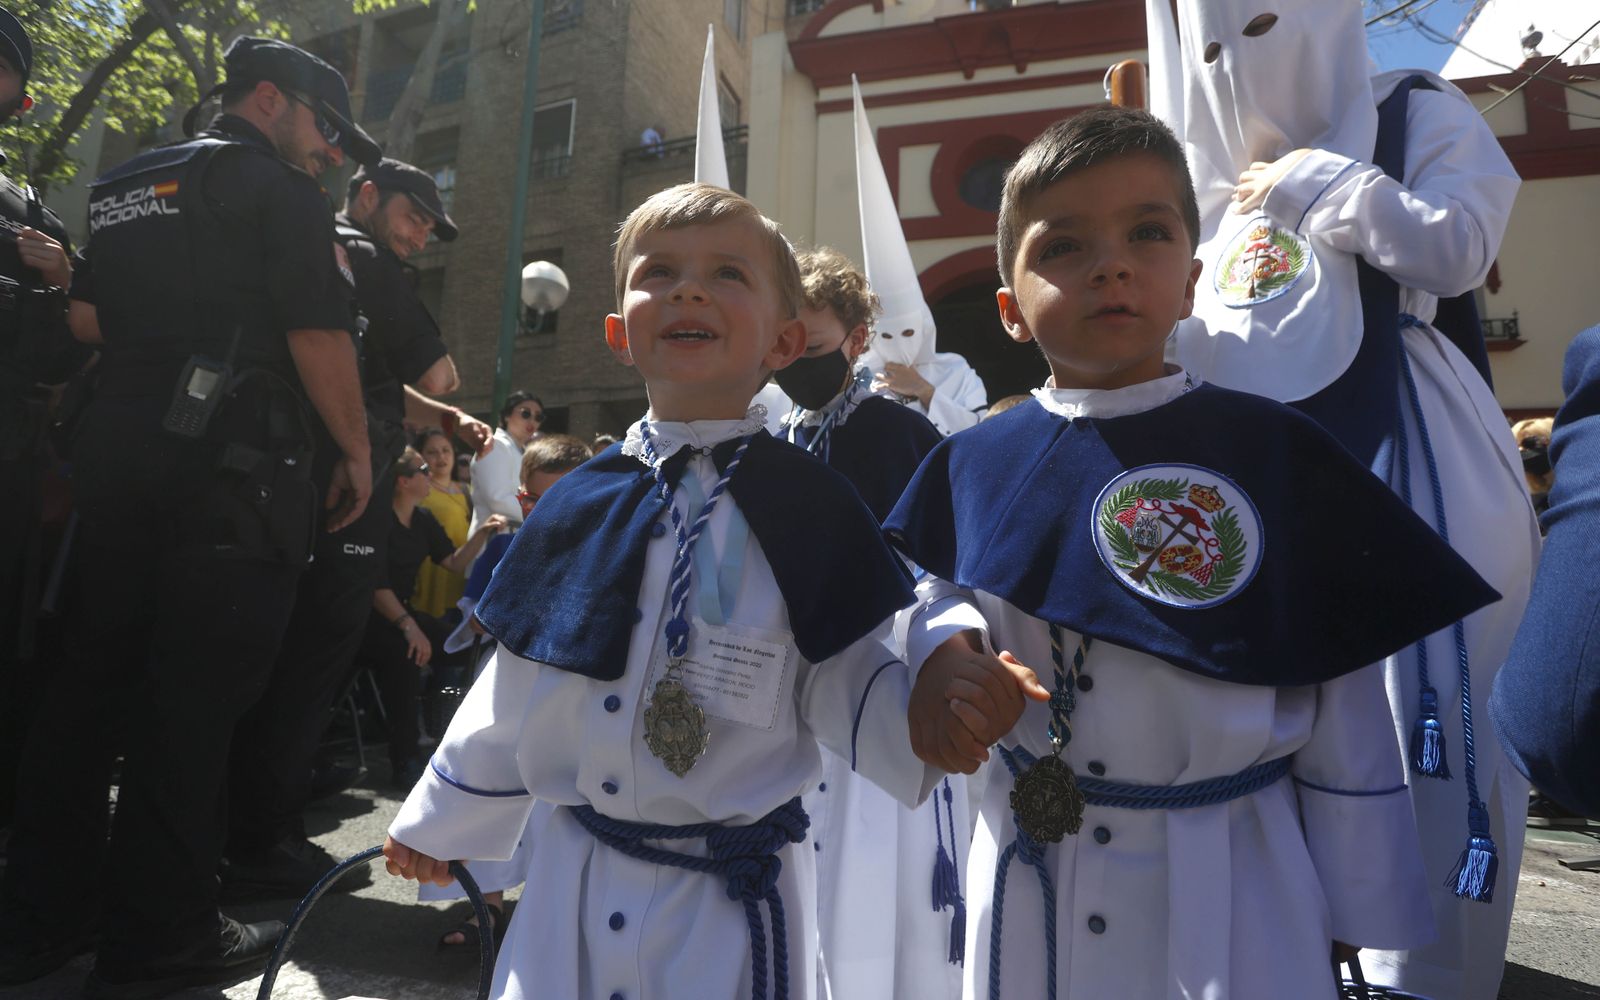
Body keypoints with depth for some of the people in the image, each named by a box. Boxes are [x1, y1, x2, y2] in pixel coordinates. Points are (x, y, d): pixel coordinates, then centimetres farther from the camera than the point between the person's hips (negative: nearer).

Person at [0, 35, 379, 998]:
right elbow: (318, 334, -13)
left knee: (94, 675, 13)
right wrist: (357, 451, -6)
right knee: (197, 694, -3)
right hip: (236, 467, -8)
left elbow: (86, 318, 19)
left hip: (118, 454, 8)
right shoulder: (279, 191, -3)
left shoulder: (126, 185, 20)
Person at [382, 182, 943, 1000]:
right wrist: (439, 821, 18)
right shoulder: (578, 506, -1)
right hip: (570, 884, 4)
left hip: (729, 900, -3)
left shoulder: (806, 507, -11)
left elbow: (852, 694, -9)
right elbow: (511, 695, 9)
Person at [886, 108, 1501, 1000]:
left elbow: (1343, 711, -4)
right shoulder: (976, 463, -4)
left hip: (1233, 883, -2)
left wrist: (1355, 912, 2)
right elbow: (942, 595, 8)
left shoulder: (1275, 453, -9)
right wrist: (946, 656, -16)